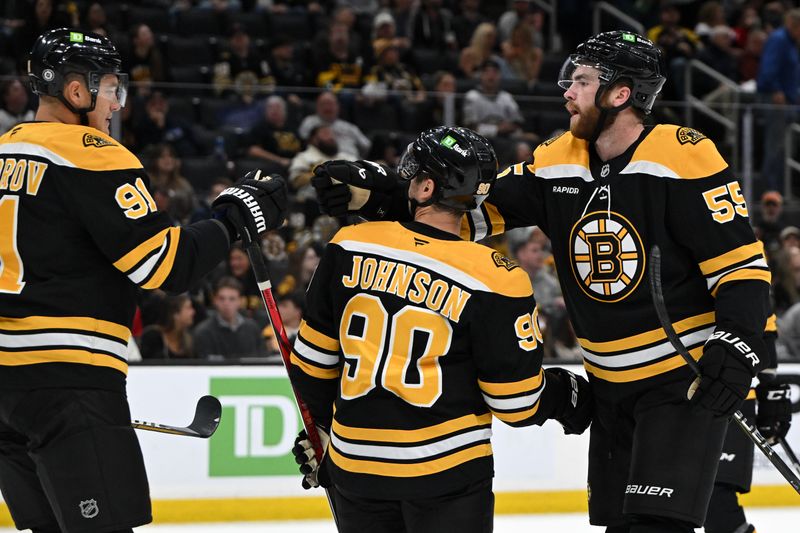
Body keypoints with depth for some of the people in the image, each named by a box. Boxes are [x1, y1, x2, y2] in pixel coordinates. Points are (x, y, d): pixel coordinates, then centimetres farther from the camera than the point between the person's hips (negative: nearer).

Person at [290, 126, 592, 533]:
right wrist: (564, 395, 14)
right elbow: (517, 403, -8)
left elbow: (312, 359, 5)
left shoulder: (349, 248, -3)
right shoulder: (494, 282, -12)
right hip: (447, 475, -3)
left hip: (353, 467, 3)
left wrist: (321, 423, 23)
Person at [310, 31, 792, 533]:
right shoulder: (557, 161, 3)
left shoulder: (685, 157, -16)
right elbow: (475, 207, 6)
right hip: (610, 382, 7)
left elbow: (742, 261, -16)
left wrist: (740, 346, -27)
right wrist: (376, 195, -5)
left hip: (687, 377, -7)